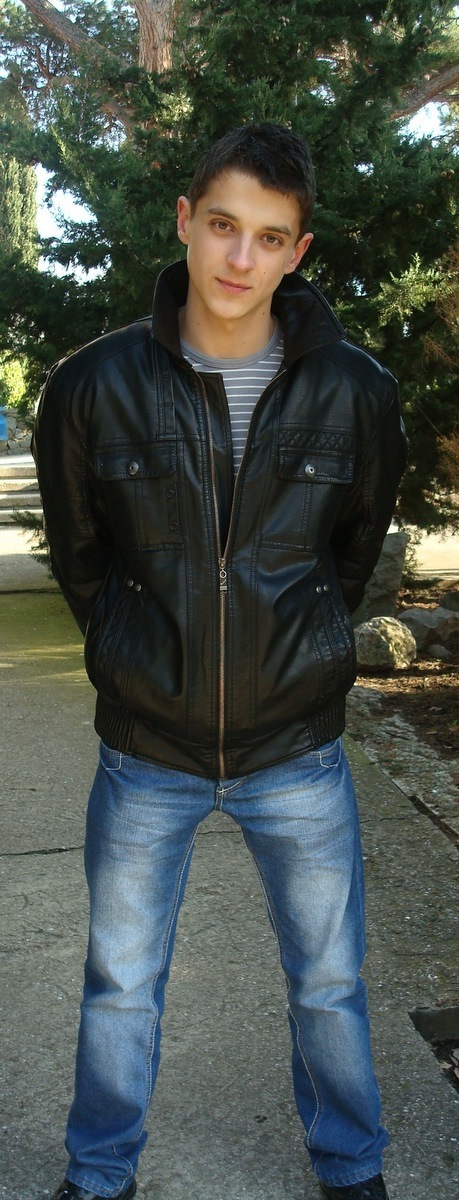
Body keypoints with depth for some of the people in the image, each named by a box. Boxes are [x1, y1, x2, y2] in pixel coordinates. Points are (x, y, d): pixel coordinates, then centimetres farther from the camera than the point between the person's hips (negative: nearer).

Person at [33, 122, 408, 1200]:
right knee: (120, 987, 17)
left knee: (329, 984, 17)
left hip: (299, 751, 0)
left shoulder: (355, 391, -8)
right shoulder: (96, 385, -10)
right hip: (146, 753, 0)